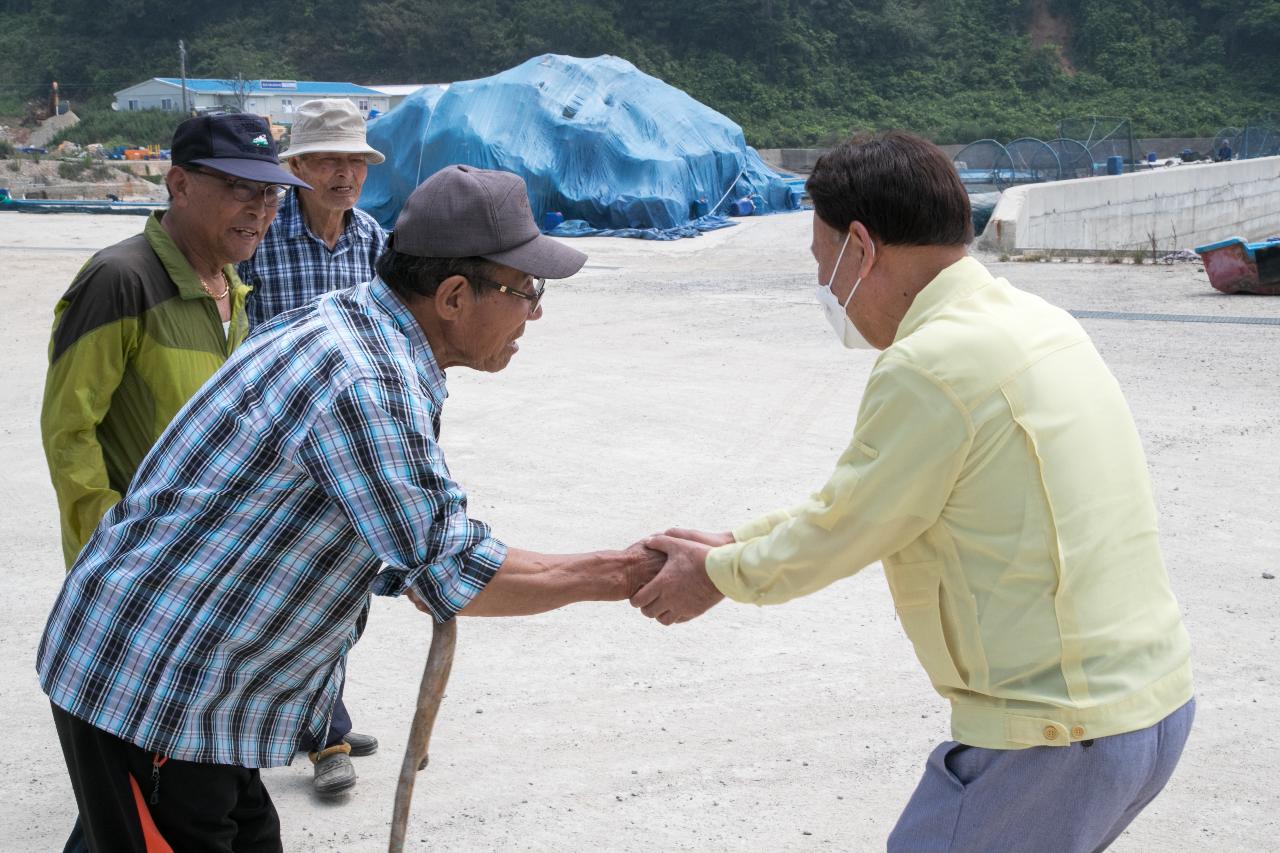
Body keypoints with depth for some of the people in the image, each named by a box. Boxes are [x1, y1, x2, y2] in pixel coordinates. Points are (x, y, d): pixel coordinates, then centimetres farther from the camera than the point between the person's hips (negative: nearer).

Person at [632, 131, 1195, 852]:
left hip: (1059, 732, -9)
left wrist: (719, 574, 9)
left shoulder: (930, 366, -19)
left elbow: (838, 534, -8)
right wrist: (735, 543, 19)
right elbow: (863, 497, 16)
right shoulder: (1034, 320, 10)